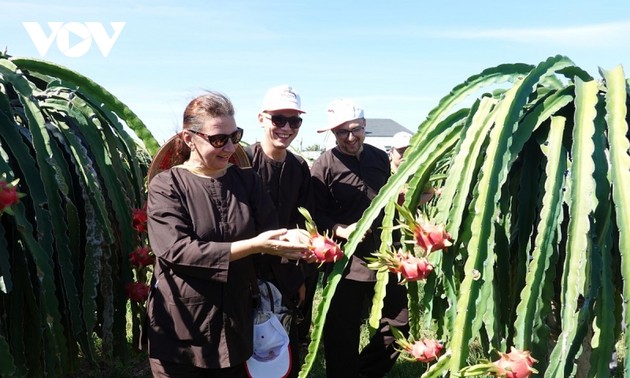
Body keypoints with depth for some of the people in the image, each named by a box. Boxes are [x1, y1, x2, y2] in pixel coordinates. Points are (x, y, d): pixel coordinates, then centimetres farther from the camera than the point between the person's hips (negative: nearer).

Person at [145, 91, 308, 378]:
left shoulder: (246, 180, 6)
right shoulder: (166, 185, -9)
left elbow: (270, 231, 0)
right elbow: (177, 251, -20)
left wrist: (288, 239, -24)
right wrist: (252, 245, -25)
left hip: (235, 324, 4)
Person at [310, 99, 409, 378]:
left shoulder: (380, 158, 6)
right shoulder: (323, 166, -10)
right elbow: (315, 215, -10)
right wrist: (341, 230, -25)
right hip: (345, 260, -5)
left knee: (400, 321, 14)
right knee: (342, 334, 7)